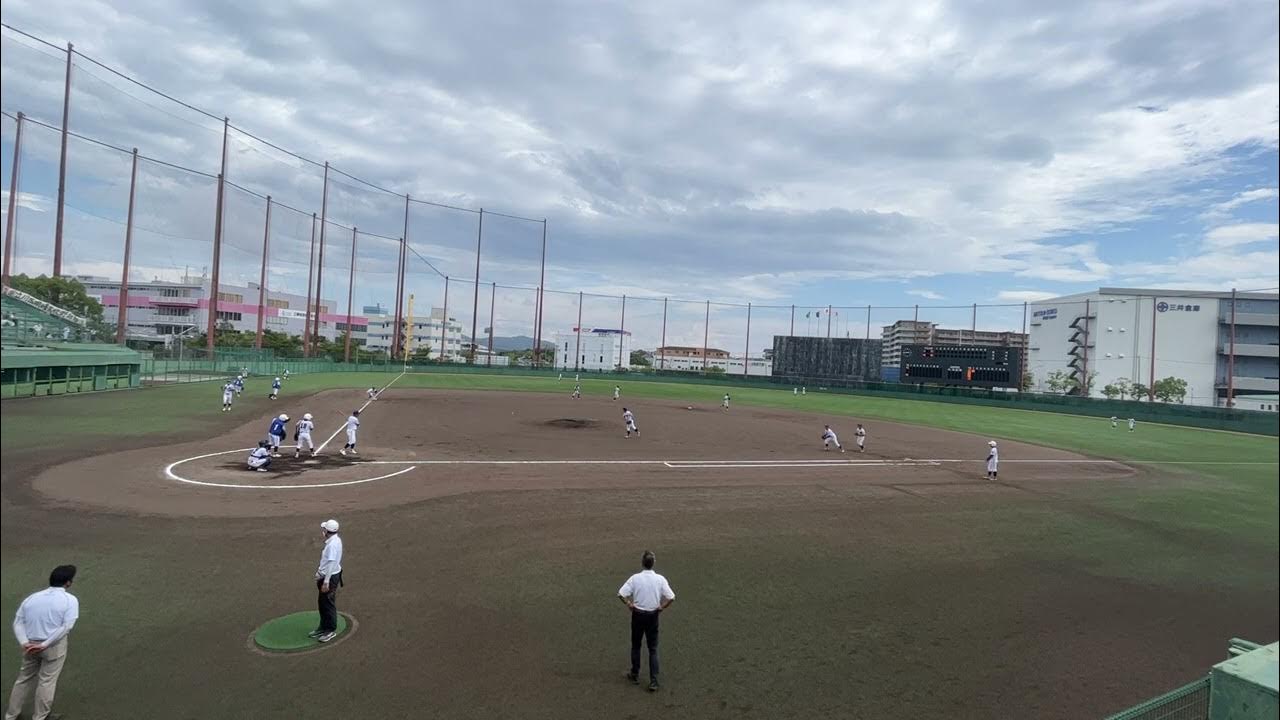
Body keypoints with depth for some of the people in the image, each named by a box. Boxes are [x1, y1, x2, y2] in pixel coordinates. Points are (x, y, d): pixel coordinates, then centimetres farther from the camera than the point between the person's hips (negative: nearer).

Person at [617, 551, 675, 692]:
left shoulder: (635, 578, -14)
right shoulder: (660, 579, -12)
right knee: (653, 649, 9)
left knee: (635, 646, 19)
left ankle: (635, 674, 31)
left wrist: (629, 604, -3)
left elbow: (621, 594, -18)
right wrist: (661, 607, -2)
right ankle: (653, 681, 4)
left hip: (638, 615, 0)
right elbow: (671, 598, -15)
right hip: (653, 616, 0)